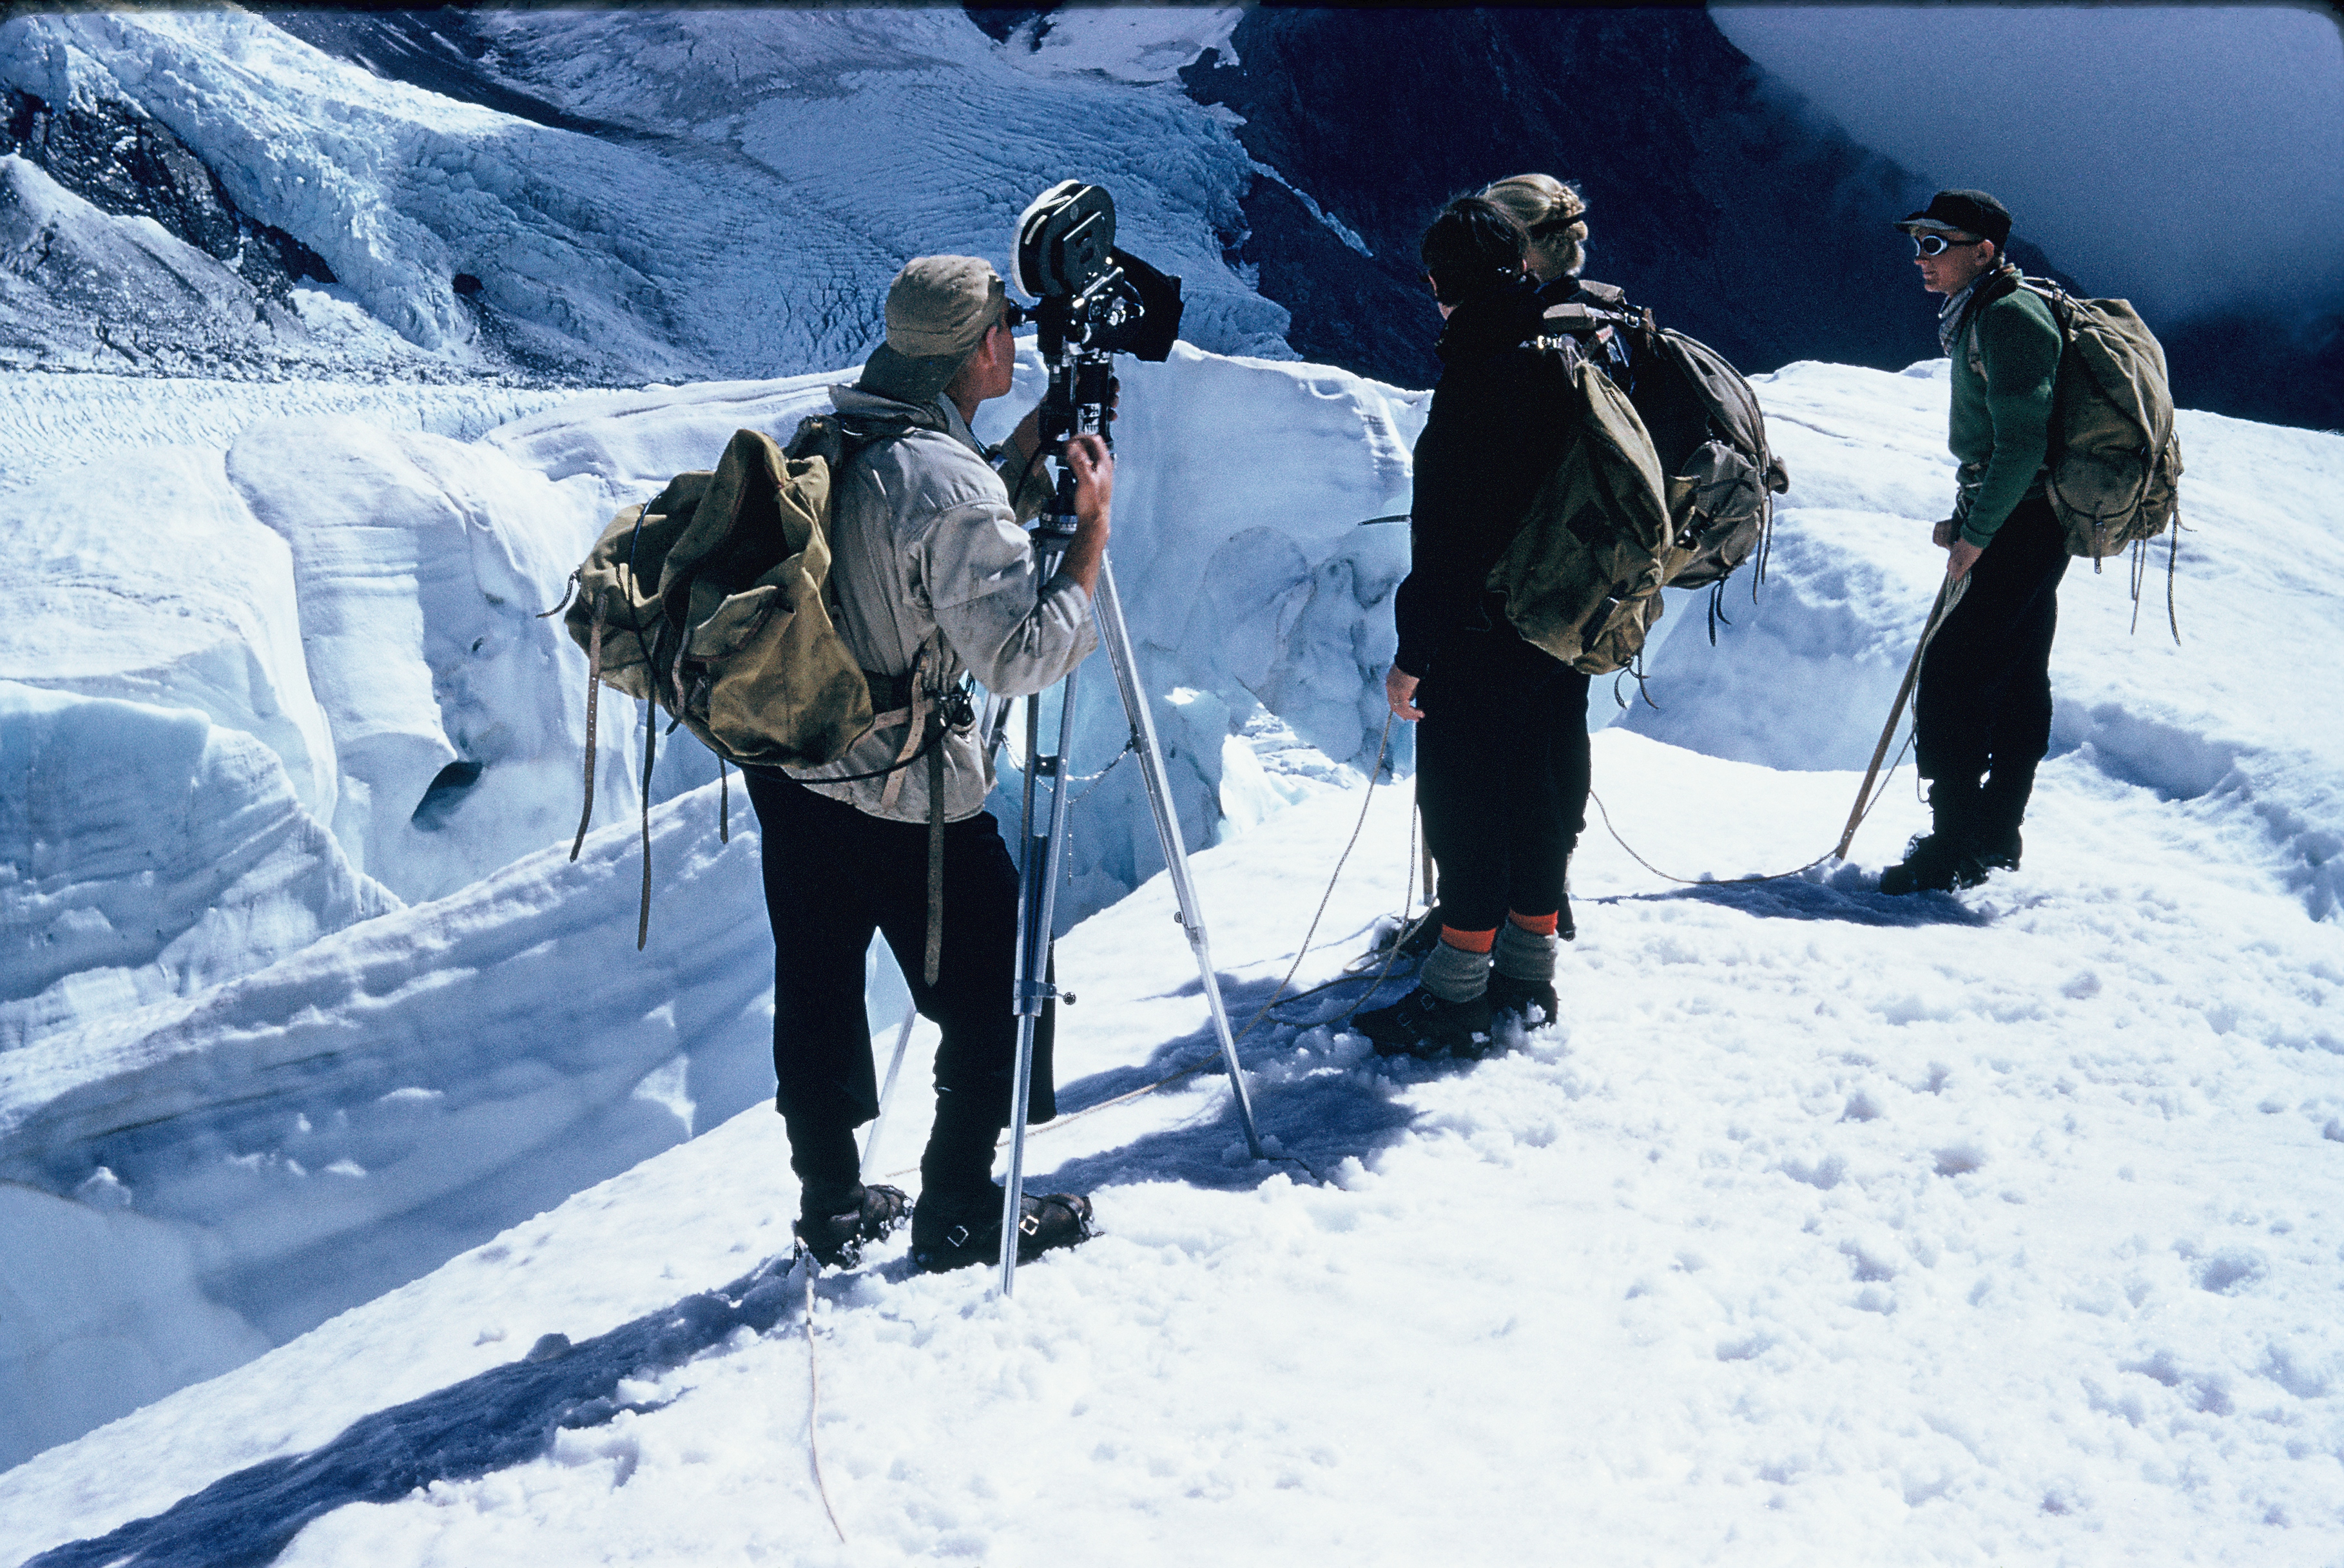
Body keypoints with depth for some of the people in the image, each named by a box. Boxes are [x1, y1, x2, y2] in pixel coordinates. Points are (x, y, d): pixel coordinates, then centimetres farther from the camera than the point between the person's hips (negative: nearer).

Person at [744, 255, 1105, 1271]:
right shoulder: (950, 482, -21)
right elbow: (1021, 658, -20)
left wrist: (1041, 431, 15)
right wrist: (1092, 528, -13)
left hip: (788, 765, 9)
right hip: (907, 793, -8)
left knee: (816, 990, 17)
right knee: (992, 997, 8)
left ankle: (835, 1207, 30)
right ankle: (959, 1214, 18)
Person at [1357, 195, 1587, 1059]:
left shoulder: (1480, 372, -19)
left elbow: (1450, 527, -22)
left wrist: (1415, 650, -18)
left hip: (1483, 632, -8)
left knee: (1466, 803, 0)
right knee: (1543, 792, 15)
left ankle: (1456, 994, 6)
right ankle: (1527, 973, 25)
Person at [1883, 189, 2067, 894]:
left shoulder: (2007, 317, -17)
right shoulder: (1978, 316, 14)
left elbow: (2023, 444, -23)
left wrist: (1977, 533, -18)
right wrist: (1965, 520, 16)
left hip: (2019, 529, -10)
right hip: (2016, 526, 10)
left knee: (1949, 674, -11)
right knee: (2016, 682, 14)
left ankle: (1958, 848, -6)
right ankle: (1996, 840, 22)